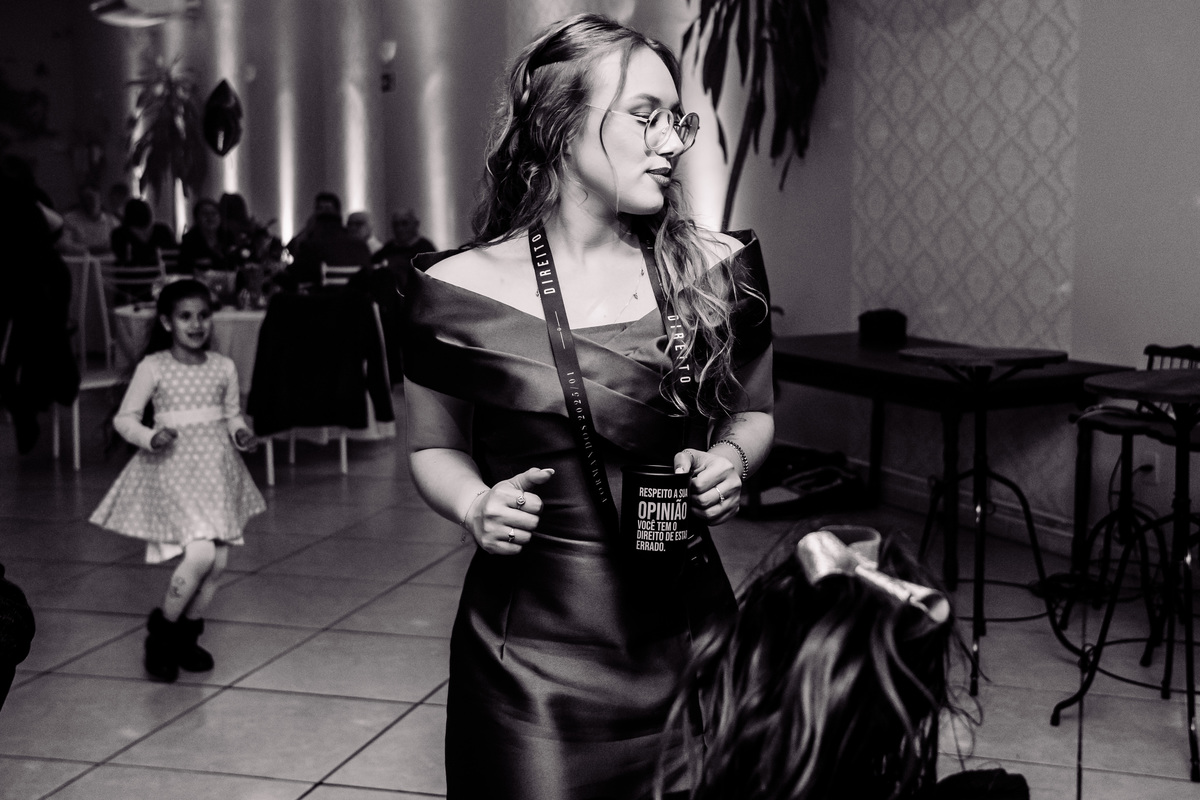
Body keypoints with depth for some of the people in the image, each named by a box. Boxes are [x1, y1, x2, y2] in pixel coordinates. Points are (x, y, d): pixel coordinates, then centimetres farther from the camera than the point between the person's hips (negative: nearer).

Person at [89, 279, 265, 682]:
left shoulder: (224, 368, 4)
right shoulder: (152, 368, -6)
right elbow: (124, 418, -2)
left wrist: (241, 434, -6)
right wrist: (151, 438, -20)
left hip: (217, 470, 5)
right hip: (174, 471, -5)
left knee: (218, 562, 4)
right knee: (200, 553, -19)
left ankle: (187, 636, 26)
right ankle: (161, 629, 5)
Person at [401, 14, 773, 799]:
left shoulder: (718, 270, -3)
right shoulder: (460, 291, -8)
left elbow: (753, 413, 13)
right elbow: (435, 446, 7)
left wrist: (732, 458, -8)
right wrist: (475, 505, -13)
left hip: (682, 626, 2)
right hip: (530, 646, -2)